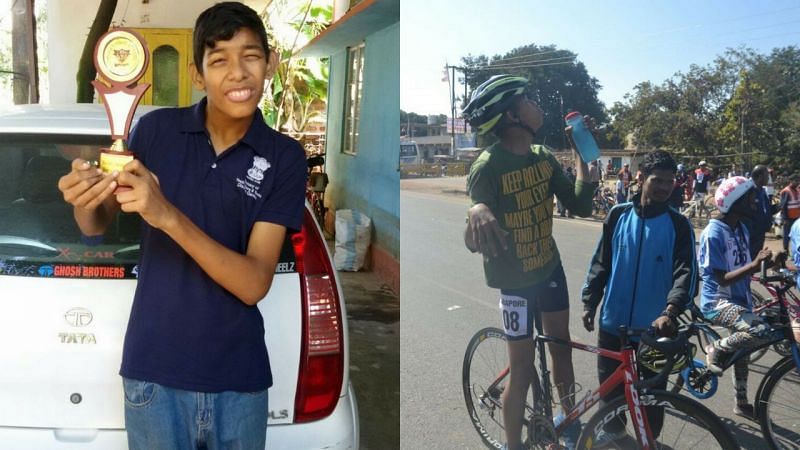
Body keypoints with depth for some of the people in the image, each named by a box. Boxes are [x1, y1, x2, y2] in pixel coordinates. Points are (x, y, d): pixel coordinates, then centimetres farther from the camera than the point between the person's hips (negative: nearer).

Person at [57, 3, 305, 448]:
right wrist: (84, 201, -17)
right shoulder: (157, 130, -6)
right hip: (154, 372, 1)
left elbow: (253, 284, -16)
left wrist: (167, 216, -28)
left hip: (239, 380, 0)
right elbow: (97, 226, 6)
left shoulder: (285, 158, -9)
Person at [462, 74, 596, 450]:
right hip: (514, 280, -6)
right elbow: (472, 243, -24)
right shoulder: (488, 167, -22)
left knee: (562, 346, 19)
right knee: (522, 371, 0)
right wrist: (477, 212, -47)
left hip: (550, 269, 6)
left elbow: (581, 206, -3)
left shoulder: (544, 157, -1)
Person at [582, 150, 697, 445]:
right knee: (608, 379, 15)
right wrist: (589, 302, 4)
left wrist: (670, 312, -30)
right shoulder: (618, 216, 0)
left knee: (653, 388, 11)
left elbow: (686, 272, -15)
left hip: (654, 326, -2)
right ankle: (613, 428, 39)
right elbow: (600, 263, 6)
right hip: (613, 321, 2)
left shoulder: (678, 225, -6)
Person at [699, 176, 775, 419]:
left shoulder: (741, 229, 5)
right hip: (717, 301, -9)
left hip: (739, 299, 9)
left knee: (742, 349, 19)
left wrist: (762, 261, -2)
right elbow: (722, 279, -23)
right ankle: (716, 349, -4)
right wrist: (754, 264, -31)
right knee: (760, 331, -31)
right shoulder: (713, 233, -20)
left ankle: (742, 404, 39)